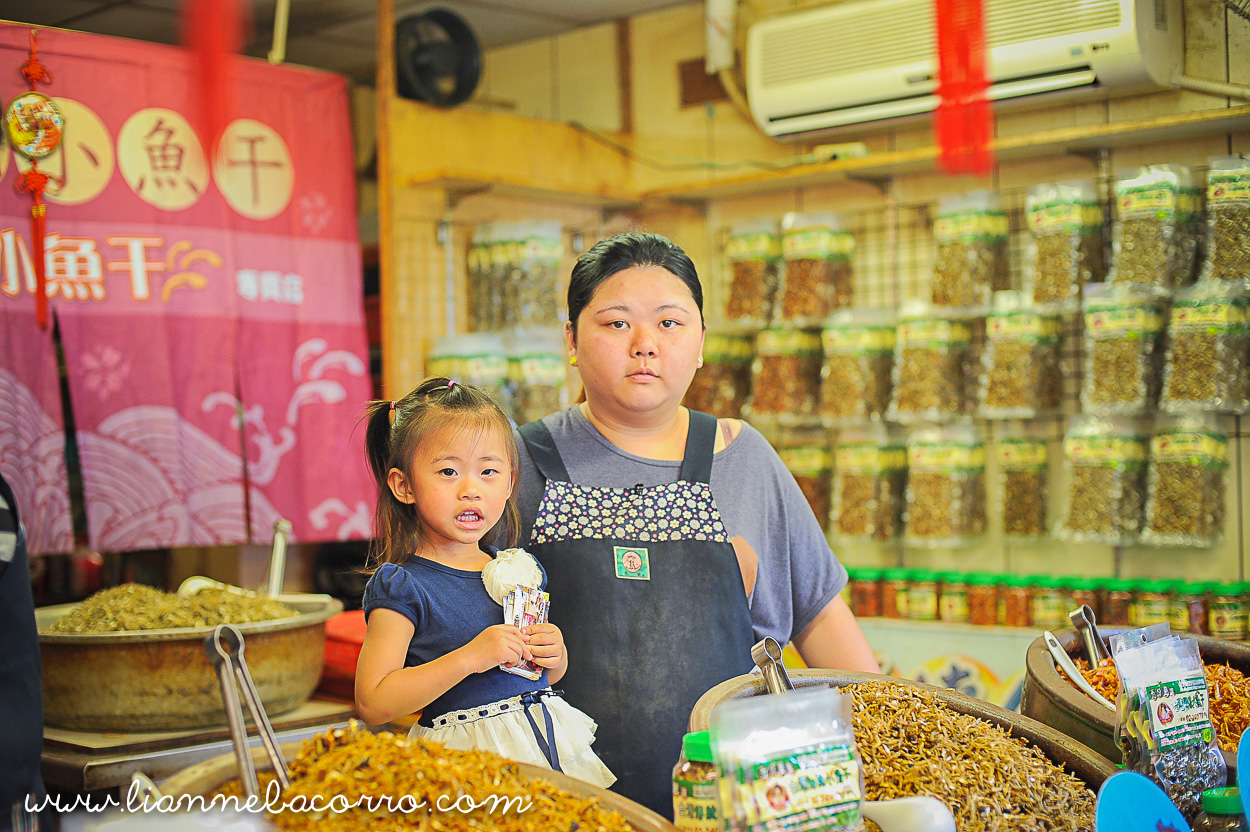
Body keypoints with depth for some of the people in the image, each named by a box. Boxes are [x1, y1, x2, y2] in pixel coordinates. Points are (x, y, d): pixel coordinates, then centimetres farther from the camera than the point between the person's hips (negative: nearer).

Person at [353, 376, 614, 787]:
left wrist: (554, 654, 1)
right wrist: (469, 657, -21)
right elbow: (373, 703, -17)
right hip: (468, 752, -6)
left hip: (551, 748, 6)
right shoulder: (402, 587, -9)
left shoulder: (521, 570, 11)